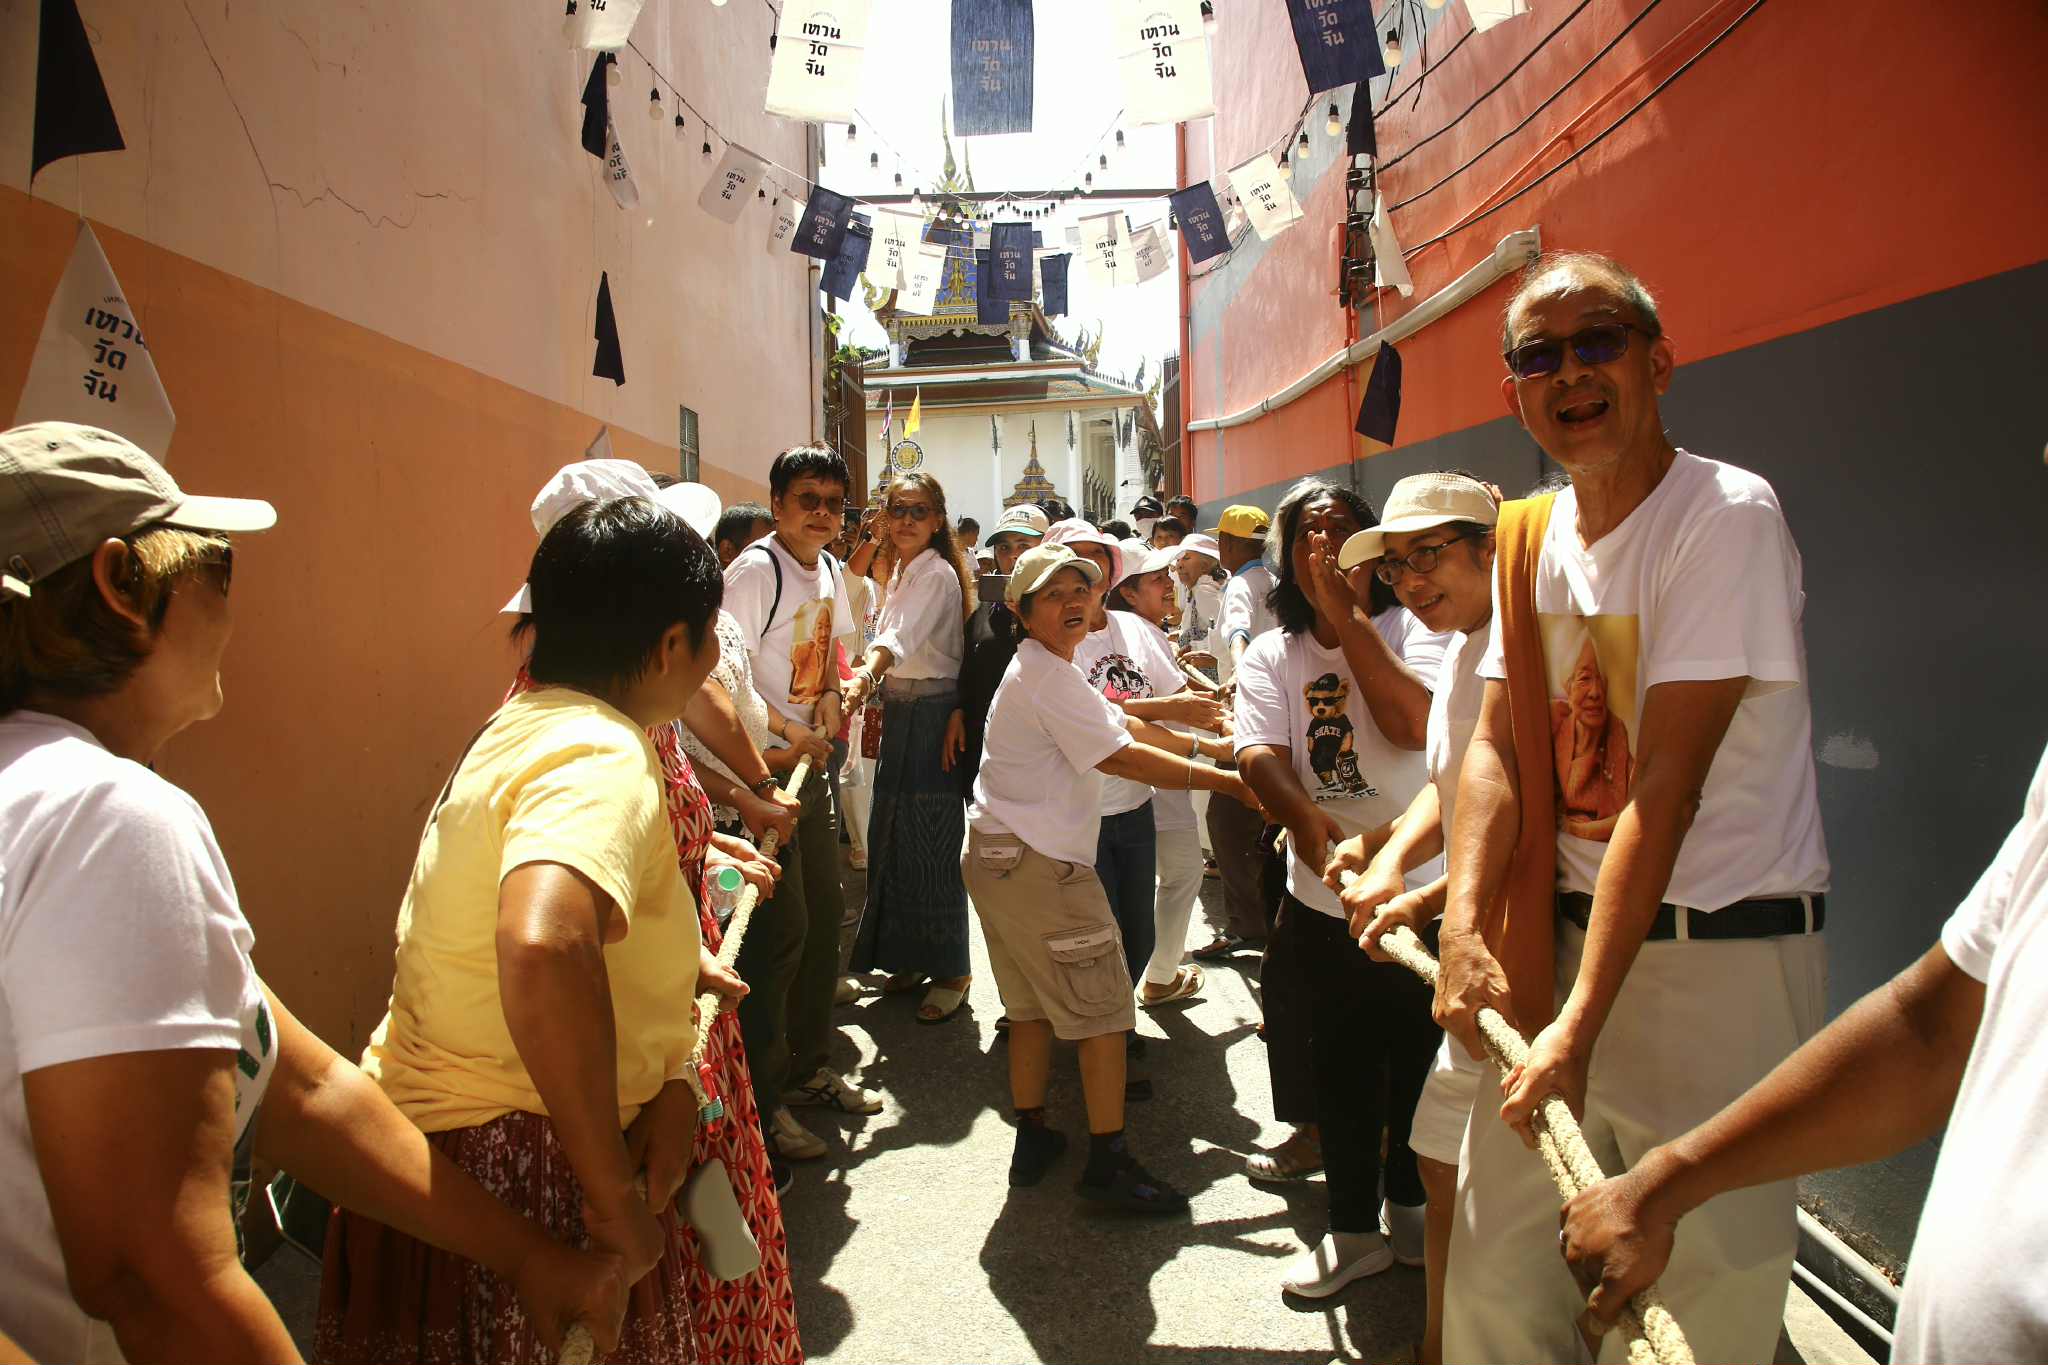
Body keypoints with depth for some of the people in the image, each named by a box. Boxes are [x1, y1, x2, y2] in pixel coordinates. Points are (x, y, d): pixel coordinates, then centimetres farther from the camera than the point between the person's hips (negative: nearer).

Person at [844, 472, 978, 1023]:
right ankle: (911, 956, 28)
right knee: (894, 838, 13)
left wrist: (863, 678, -46)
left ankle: (951, 971, 10)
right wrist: (871, 690, 17)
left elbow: (902, 639, -31)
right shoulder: (901, 573, 14)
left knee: (931, 845, -3)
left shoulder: (938, 575, -14)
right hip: (899, 713, 9)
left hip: (934, 717, -9)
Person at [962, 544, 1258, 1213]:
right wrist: (1227, 781, -14)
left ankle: (1032, 1137, 27)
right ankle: (1108, 1161, 3)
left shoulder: (1043, 670, 17)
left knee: (1032, 1004, 17)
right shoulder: (1049, 677, -16)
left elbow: (1122, 724, 16)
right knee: (1104, 1006, -3)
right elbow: (1121, 757, -19)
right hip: (1038, 862, -10)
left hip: (996, 856, 10)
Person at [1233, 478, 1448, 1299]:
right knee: (1338, 1077, 14)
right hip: (1320, 901, 3)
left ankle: (1412, 1206, 38)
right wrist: (1301, 813, -34)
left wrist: (1345, 612, -21)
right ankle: (1354, 1230, 33)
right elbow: (1259, 753, -13)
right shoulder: (1270, 656, 2)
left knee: (1422, 1073, 12)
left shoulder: (1412, 629, -5)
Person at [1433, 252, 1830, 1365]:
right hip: (1555, 939, 6)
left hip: (1721, 958, -6)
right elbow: (1495, 749, 2)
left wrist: (1582, 1021, -22)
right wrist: (1464, 929, -14)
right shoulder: (1530, 540, 8)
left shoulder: (1724, 516, -13)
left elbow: (1665, 786, -20)